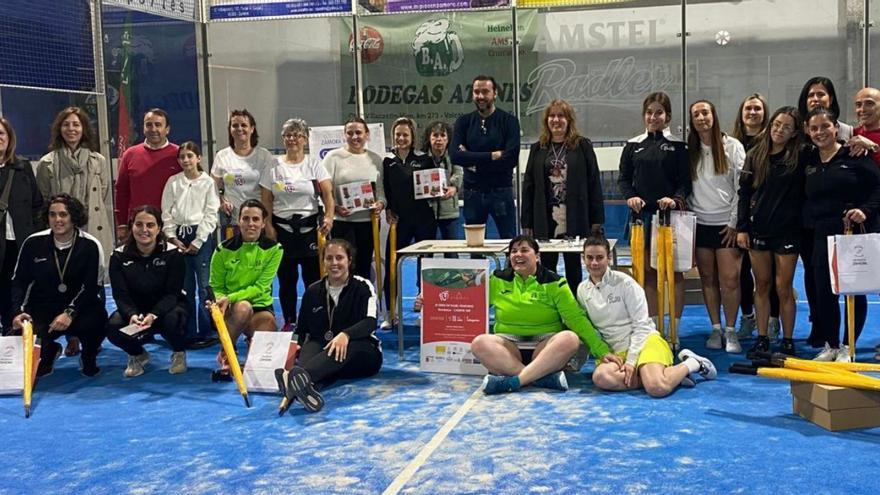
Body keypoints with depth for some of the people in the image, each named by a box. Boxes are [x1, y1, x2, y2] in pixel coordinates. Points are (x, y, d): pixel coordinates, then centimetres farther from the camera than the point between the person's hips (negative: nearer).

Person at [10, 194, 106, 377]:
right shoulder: (33, 243, -2)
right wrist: (19, 311, -13)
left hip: (79, 307, -2)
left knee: (95, 319, -36)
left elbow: (92, 286, -11)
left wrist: (70, 313, -24)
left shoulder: (90, 245, -9)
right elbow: (19, 281, 4)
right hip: (42, 308, 2)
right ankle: (49, 351, 20)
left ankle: (88, 357, 3)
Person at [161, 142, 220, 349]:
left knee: (205, 285, -7)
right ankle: (189, 332, 13)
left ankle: (208, 331, -1)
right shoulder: (173, 182, 8)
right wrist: (172, 237, -3)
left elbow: (210, 214, -3)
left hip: (202, 235, -3)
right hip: (179, 235, 3)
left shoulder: (208, 182, 1)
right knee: (185, 287, 5)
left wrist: (198, 241, -8)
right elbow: (166, 212, 7)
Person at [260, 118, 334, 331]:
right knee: (286, 279, 6)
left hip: (310, 226, -1)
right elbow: (266, 201, 6)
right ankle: (289, 322, 16)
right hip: (282, 229, 1)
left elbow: (328, 194, -4)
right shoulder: (273, 167, 7)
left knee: (313, 277, -3)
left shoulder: (314, 164, 4)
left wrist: (329, 217, -19)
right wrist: (268, 225, -4)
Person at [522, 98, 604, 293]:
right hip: (545, 221, 2)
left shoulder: (582, 146, 2)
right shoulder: (537, 149, 9)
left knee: (573, 269, 8)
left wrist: (597, 220, -6)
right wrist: (527, 223, 3)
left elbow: (594, 183, -1)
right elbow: (528, 187, 8)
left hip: (575, 220, -2)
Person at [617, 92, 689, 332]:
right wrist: (630, 196, -10)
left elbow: (686, 180, -1)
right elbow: (623, 178, 9)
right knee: (648, 271, 6)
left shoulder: (678, 145, 3)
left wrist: (676, 198, -19)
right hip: (642, 214, 2)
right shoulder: (633, 145, 10)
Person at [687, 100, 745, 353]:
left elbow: (741, 187, -3)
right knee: (708, 278, 6)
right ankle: (715, 329, 16)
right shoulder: (689, 150, 7)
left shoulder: (732, 146, -1)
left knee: (729, 279, -6)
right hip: (700, 223, 3)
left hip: (726, 224, -3)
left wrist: (735, 222, -7)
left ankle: (730, 331, 5)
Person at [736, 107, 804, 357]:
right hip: (758, 229, 3)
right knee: (762, 286, 9)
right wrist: (741, 228, 2)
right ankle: (762, 338, 18)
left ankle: (788, 341, 13)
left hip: (787, 230, -3)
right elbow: (744, 193, 5)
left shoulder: (800, 158, -2)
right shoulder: (755, 156, 5)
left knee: (783, 288, 2)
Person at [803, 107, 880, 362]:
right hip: (823, 236, 4)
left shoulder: (855, 156, -4)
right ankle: (830, 345, 19)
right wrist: (809, 224, 0)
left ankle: (848, 347, 17)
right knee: (824, 293, 4)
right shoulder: (809, 163, 11)